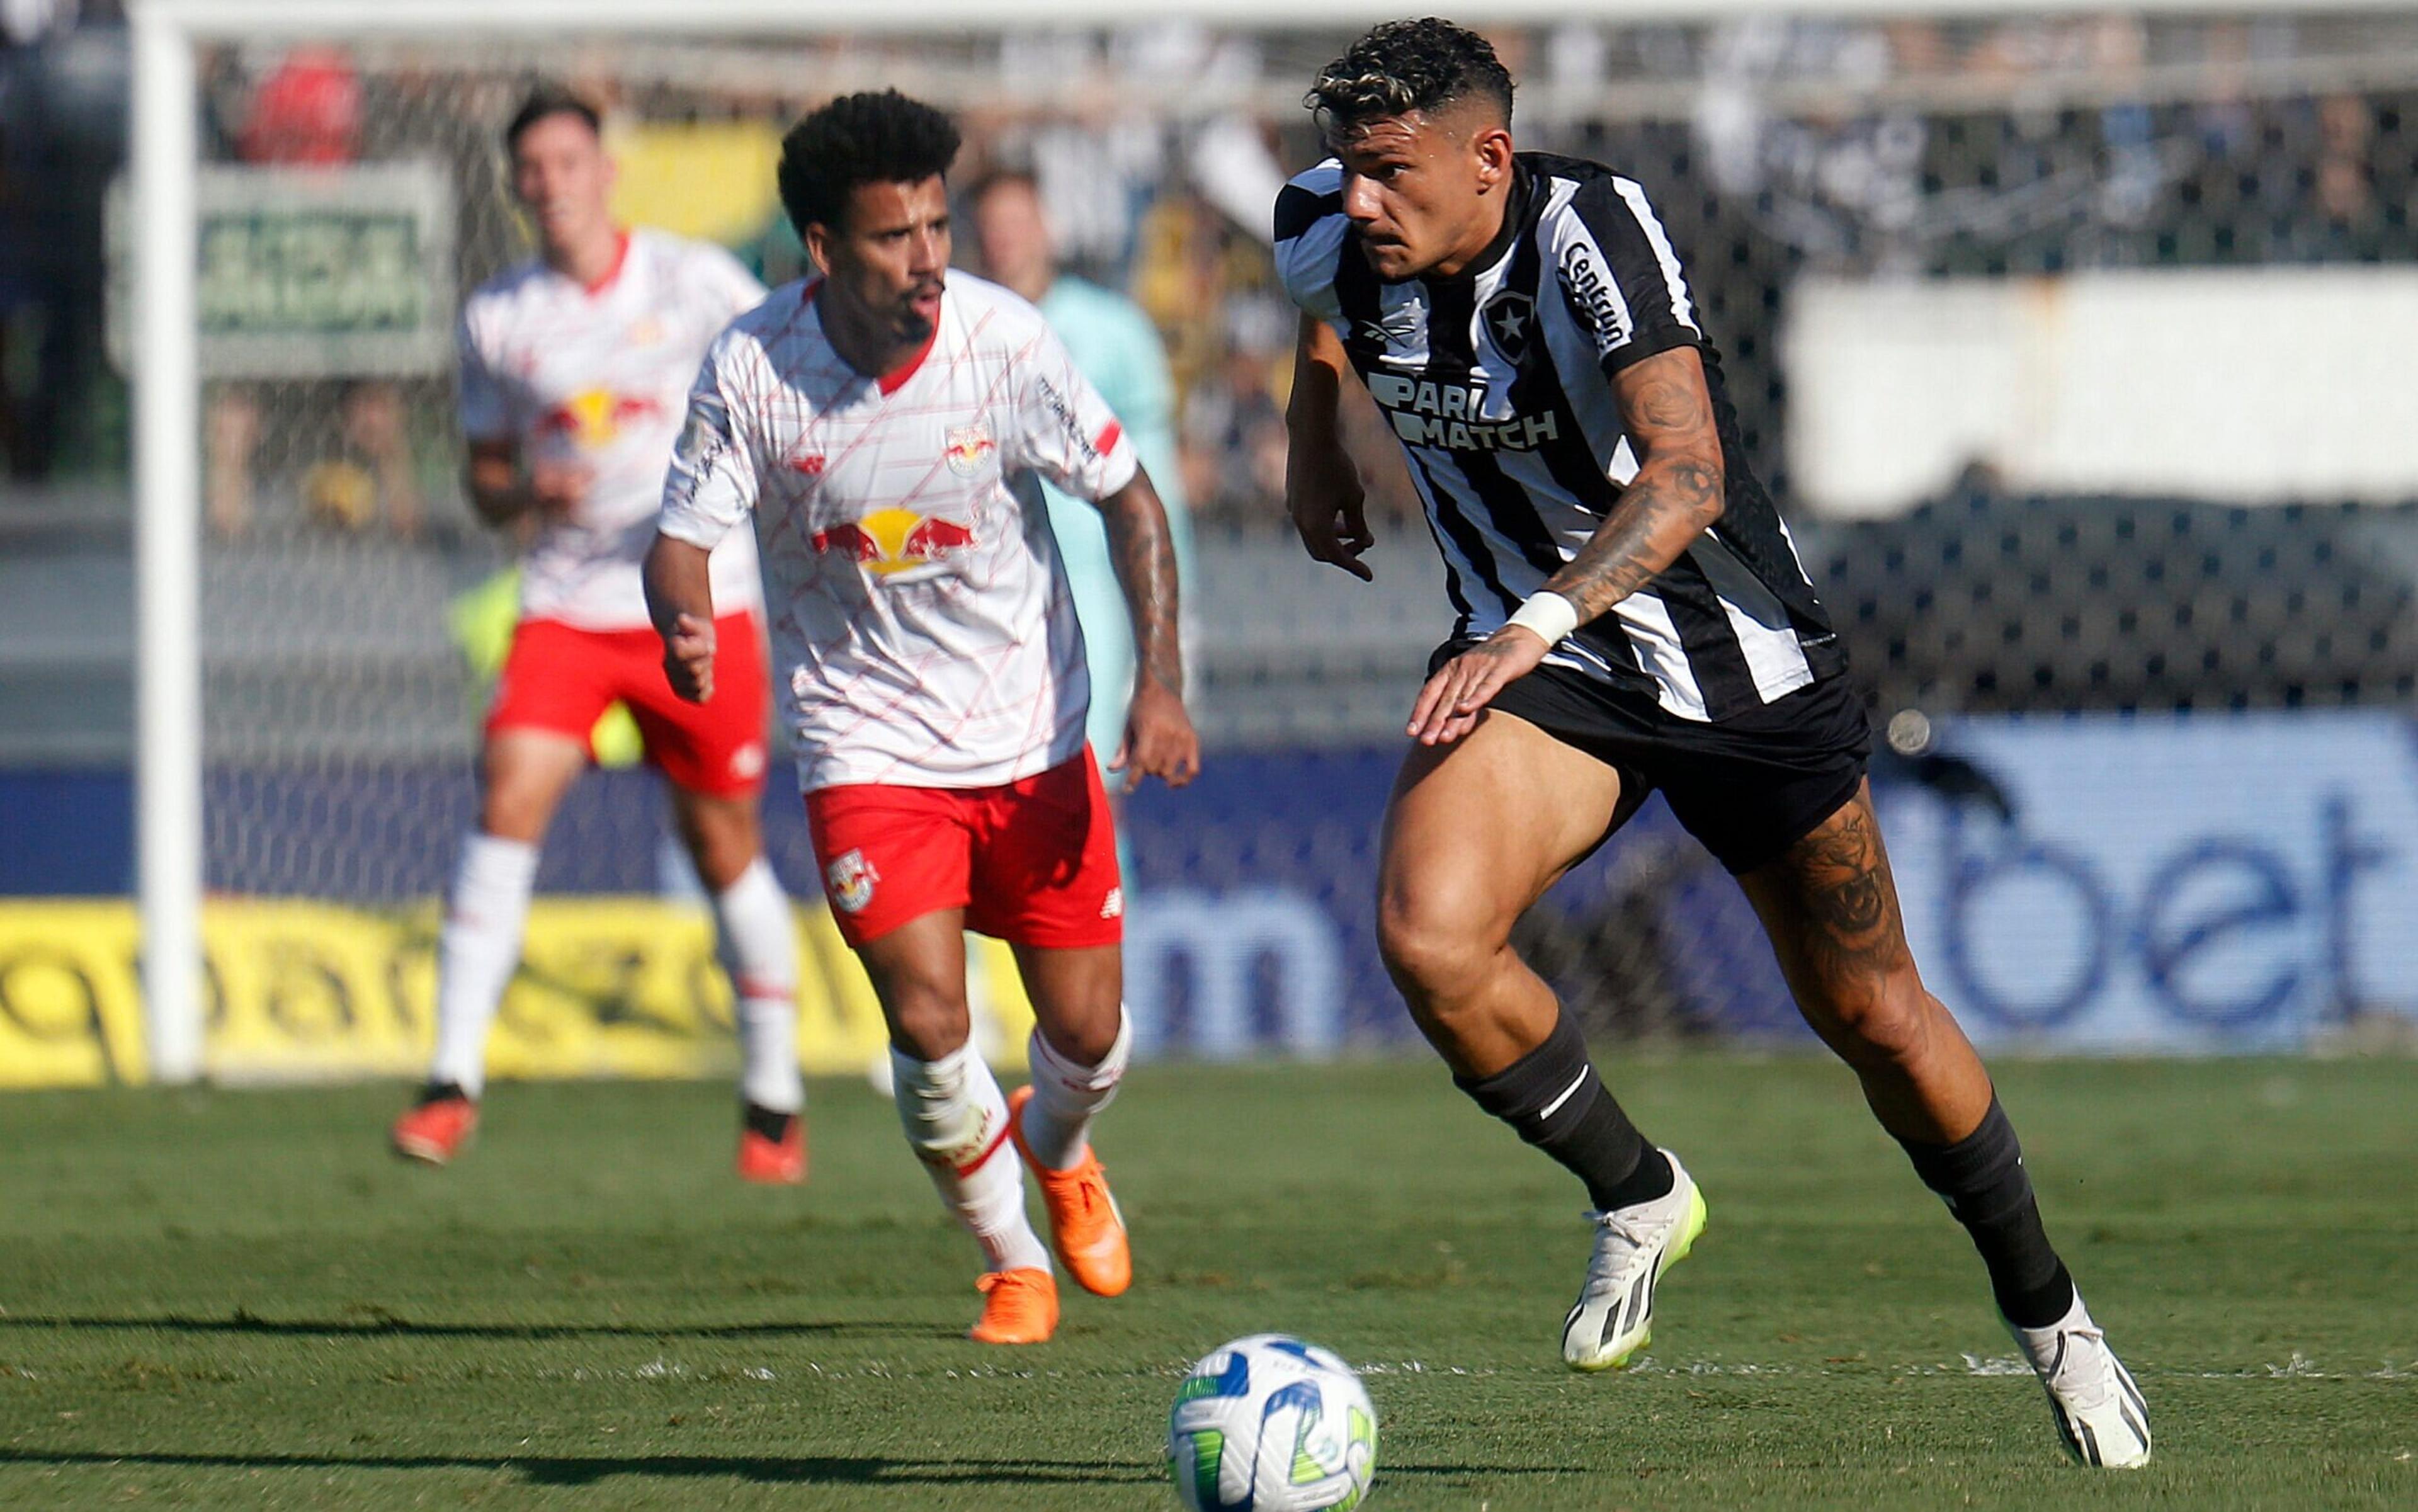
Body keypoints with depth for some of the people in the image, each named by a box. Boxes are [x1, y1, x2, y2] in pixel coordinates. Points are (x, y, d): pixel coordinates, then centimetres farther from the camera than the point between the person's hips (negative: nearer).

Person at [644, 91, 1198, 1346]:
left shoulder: (1000, 340, -15)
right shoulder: (750, 368, -15)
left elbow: (1130, 500, -5)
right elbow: (683, 535, -8)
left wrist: (1160, 684, -15)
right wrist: (684, 624, -32)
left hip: (1032, 739, 1)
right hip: (867, 748, -1)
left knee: (1090, 1037, 5)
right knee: (927, 1025, -16)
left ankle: (1057, 1149, 43)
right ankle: (1009, 1260, 11)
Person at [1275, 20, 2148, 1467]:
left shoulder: (1593, 232, -28)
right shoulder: (1331, 235, -10)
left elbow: (1686, 476, -39)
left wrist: (1536, 624, -50)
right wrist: (1315, 450, 22)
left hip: (1739, 662, -4)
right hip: (1534, 659, 4)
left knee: (1868, 1010, 8)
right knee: (1429, 932, -24)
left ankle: (2045, 1309, 31)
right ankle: (1637, 1197, 1)